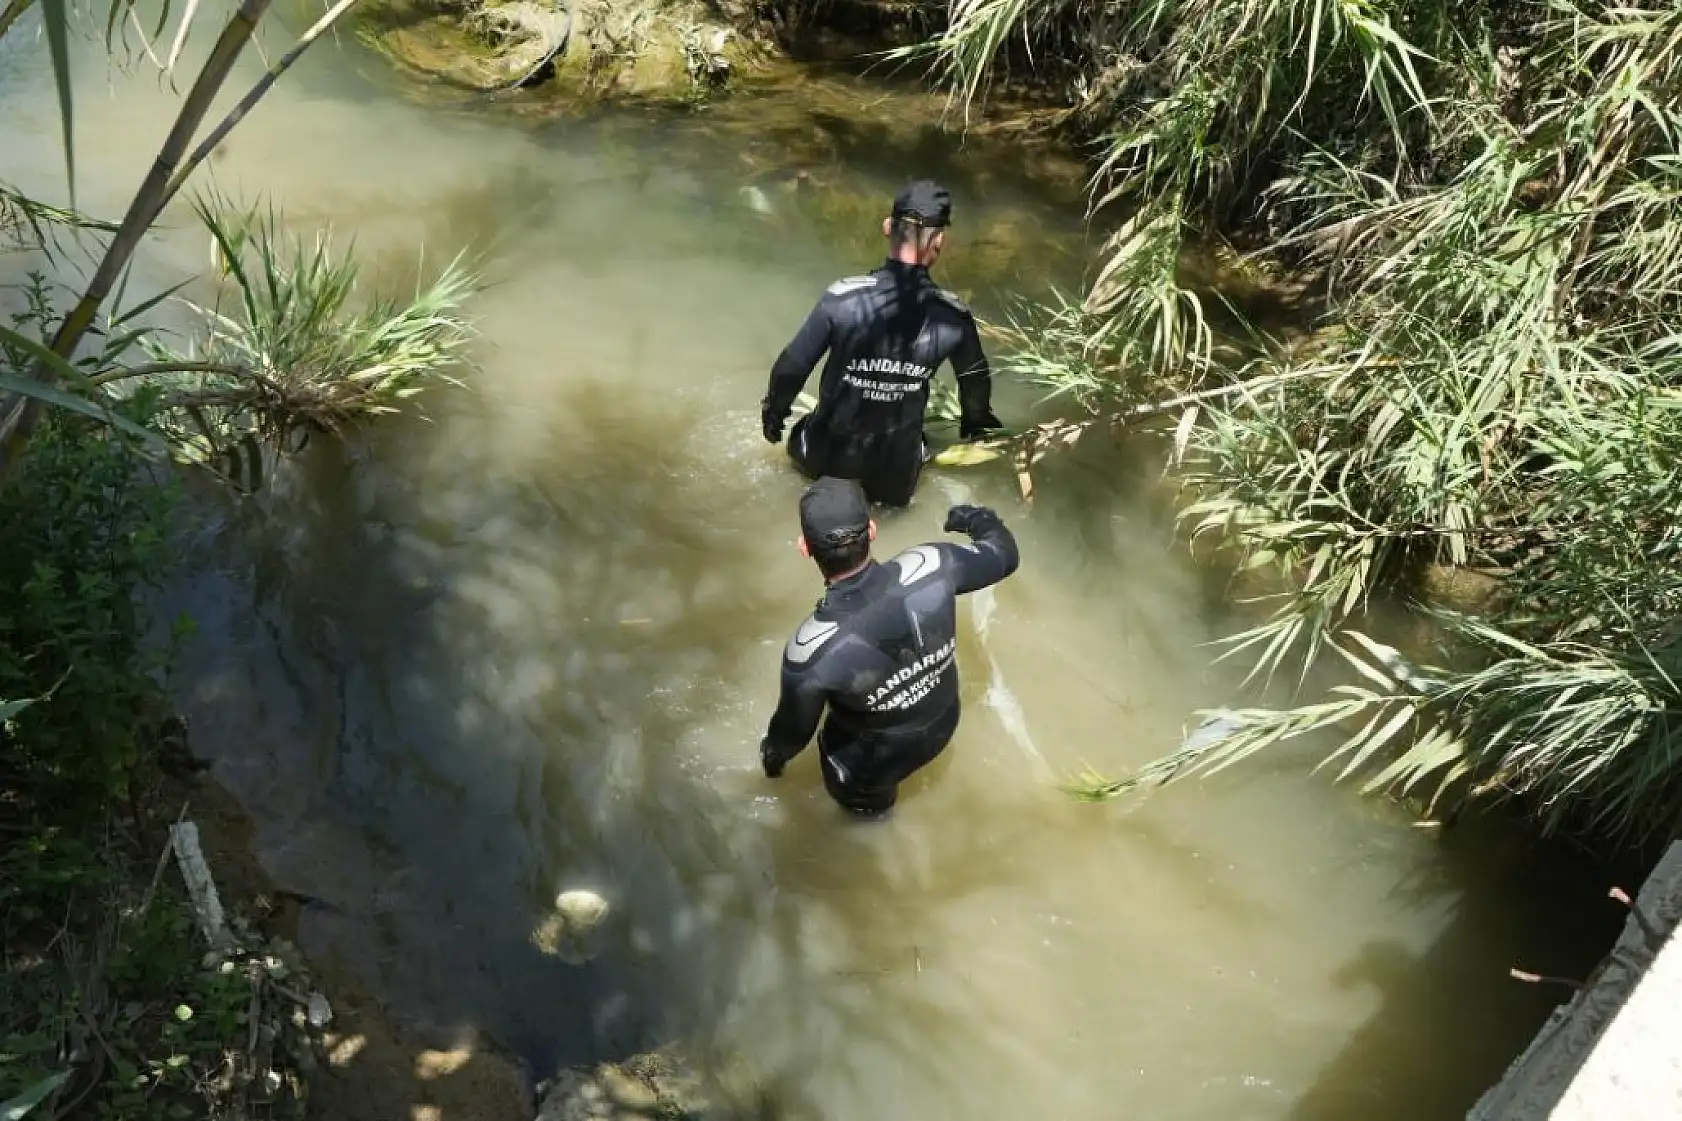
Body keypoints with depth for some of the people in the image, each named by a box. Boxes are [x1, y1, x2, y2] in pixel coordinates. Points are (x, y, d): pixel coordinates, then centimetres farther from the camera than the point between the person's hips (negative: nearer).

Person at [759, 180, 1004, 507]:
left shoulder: (843, 298, -24)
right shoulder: (953, 317, -17)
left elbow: (792, 366, -14)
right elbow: (976, 382, 3)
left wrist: (773, 410, 7)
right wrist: (975, 424, 25)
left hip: (831, 448, -1)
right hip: (897, 462, 1)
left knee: (803, 439, 34)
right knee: (893, 499, 33)